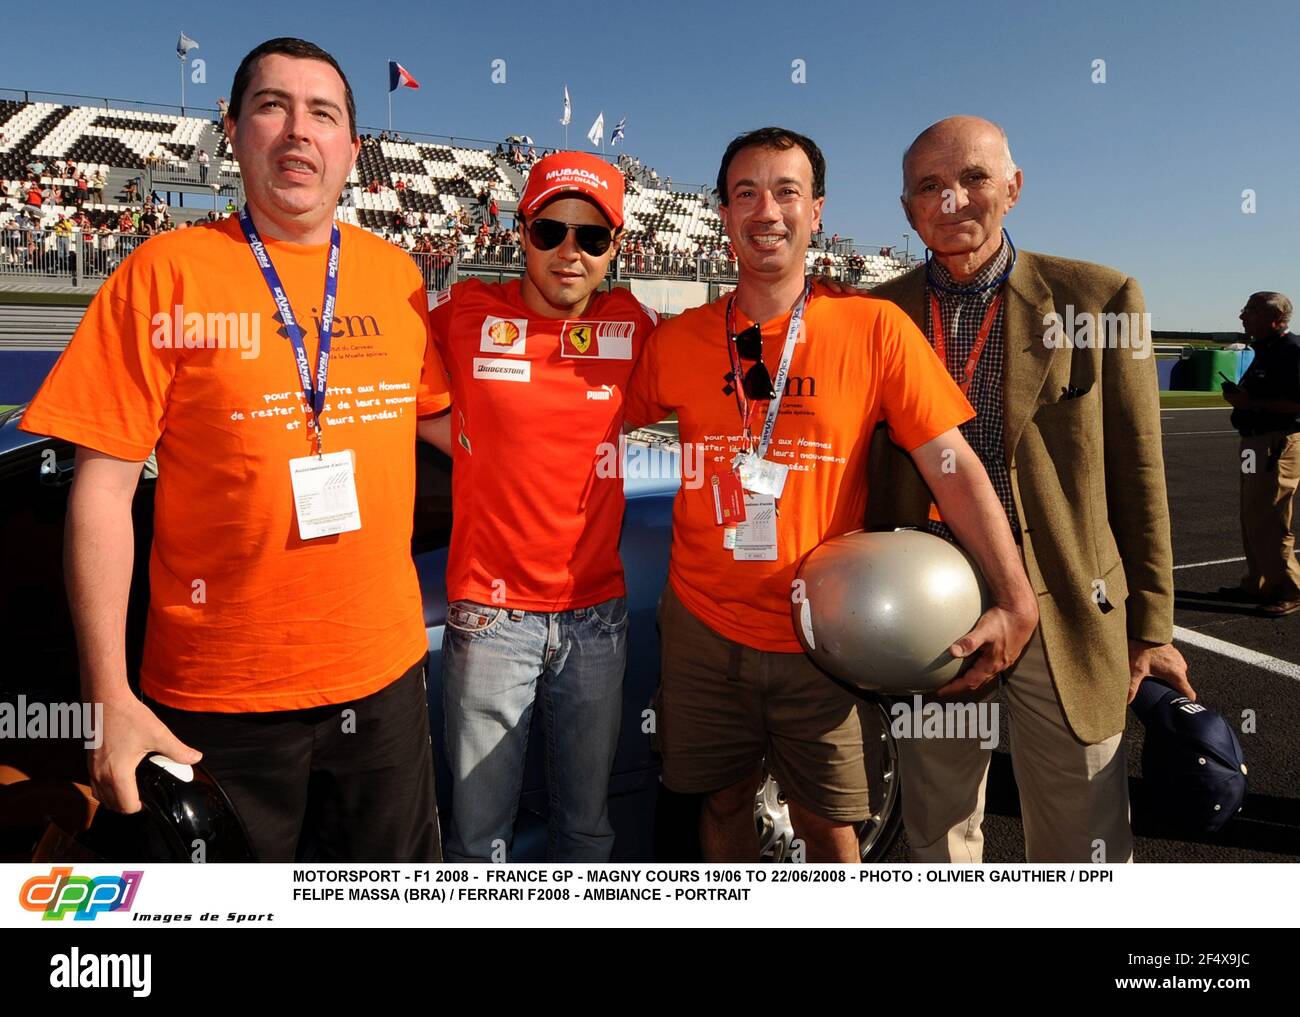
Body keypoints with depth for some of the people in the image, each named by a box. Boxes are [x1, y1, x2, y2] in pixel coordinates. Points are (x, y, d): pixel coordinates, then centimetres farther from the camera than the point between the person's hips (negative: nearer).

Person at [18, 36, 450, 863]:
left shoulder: (397, 275, 4)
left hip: (385, 671, 4)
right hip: (221, 699, -3)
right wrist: (109, 697, -12)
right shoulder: (168, 273, -7)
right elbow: (103, 490, -8)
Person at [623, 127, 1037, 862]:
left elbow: (953, 465, -10)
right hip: (705, 626, 2)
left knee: (829, 826, 11)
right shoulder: (679, 340, -1)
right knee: (724, 803, 18)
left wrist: (1016, 601, -17)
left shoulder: (874, 327, -8)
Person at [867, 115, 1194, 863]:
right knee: (937, 837, 18)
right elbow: (862, 473, 6)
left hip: (1064, 620, -1)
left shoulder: (1101, 299, -3)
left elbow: (1137, 477, 0)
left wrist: (1150, 626, 0)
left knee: (1086, 849, 11)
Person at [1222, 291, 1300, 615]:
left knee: (1269, 524, -7)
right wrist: (1239, 395, 9)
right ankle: (1257, 584, 28)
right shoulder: (1265, 349, 15)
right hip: (1256, 443, 10)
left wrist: (1251, 402, -22)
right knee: (1253, 520, 17)